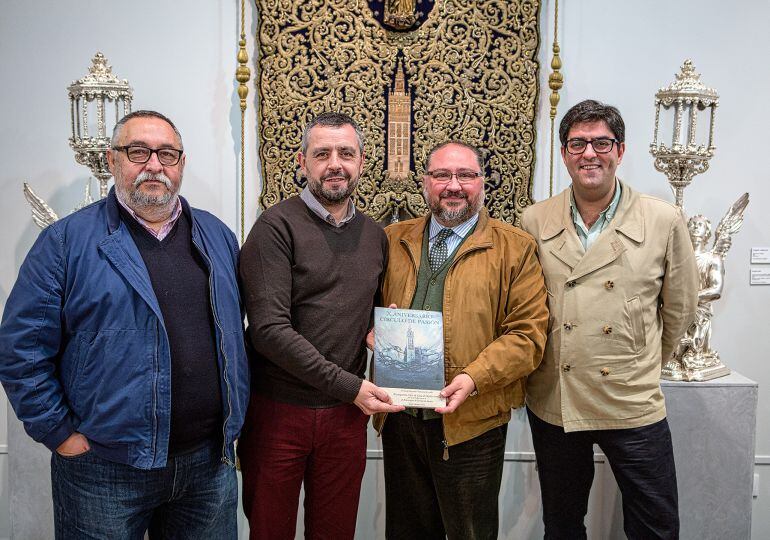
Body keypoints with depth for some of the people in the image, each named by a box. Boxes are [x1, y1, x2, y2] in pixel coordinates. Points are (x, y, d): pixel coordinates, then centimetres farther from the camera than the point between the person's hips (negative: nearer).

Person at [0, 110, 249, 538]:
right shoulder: (67, 241, -6)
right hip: (106, 469, -3)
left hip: (211, 460, 4)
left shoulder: (217, 236, 7)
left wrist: (233, 418, 8)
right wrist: (61, 433, -9)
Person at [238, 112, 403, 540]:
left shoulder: (375, 236, 8)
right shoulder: (277, 227, -10)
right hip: (279, 410, -4)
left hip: (347, 415, 5)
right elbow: (269, 329, -18)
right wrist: (349, 385, -17)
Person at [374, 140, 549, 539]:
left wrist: (473, 379, -20)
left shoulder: (516, 249, -2)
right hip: (399, 417, 3)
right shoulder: (393, 240, 9)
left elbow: (528, 333, -8)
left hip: (471, 423, -3)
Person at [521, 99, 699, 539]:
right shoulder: (534, 222, -1)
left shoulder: (665, 221, -5)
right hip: (553, 402, 2)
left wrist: (643, 368, 12)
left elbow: (680, 309, 6)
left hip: (634, 405, -1)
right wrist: (541, 367, 9)